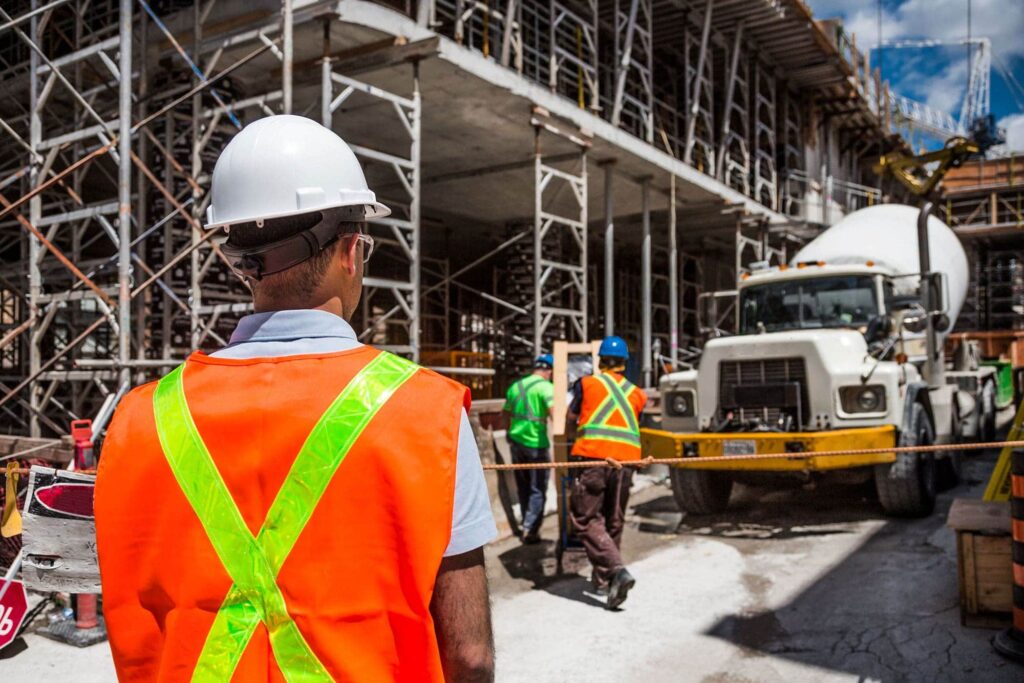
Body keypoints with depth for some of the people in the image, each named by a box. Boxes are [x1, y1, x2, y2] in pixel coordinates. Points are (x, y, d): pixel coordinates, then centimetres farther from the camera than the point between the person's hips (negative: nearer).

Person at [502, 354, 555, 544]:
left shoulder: (515, 386, 11)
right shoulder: (545, 386, -9)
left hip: (516, 442, 6)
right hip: (536, 443, -6)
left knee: (523, 487, 18)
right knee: (537, 489, 3)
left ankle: (527, 524, 26)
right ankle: (530, 530, 0)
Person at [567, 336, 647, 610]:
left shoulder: (587, 383, 10)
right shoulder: (637, 394, 17)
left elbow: (572, 417, 21)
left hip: (592, 456, -4)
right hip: (625, 460, 4)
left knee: (587, 519, -1)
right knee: (613, 521, 16)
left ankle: (617, 570, -18)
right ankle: (602, 578, 27)